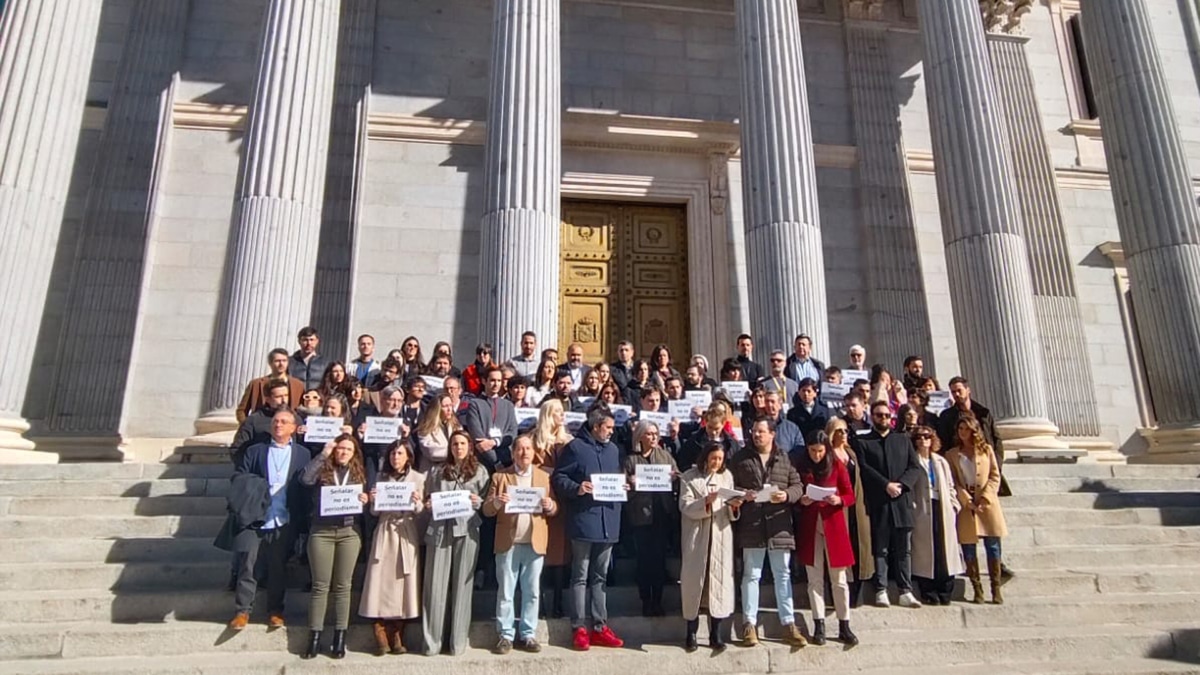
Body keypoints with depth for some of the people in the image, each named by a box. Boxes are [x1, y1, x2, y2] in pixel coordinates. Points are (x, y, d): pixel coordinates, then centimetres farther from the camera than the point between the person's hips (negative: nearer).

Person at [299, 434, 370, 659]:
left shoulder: (360, 473, 11)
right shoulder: (323, 470, 4)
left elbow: (366, 499, 13)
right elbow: (305, 479, -16)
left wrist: (366, 500, -10)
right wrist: (323, 454, -13)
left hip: (349, 532, 1)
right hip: (321, 531, -1)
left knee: (343, 586, 5)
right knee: (320, 586, 2)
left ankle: (340, 638, 11)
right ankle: (314, 638, 9)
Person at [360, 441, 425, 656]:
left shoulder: (418, 478, 4)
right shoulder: (381, 478, 10)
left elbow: (421, 513, 1)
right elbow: (375, 512, 9)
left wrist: (417, 503, -20)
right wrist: (373, 500, -11)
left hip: (407, 534, -1)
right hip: (385, 532, 1)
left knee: (403, 582, -1)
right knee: (381, 582, -4)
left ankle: (396, 637, 9)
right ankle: (381, 639, 2)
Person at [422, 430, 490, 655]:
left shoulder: (480, 471, 11)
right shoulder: (437, 472, 15)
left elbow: (489, 502, 8)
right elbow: (427, 499, 18)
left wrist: (478, 501, -11)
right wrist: (428, 505, -4)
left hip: (467, 530, -1)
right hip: (439, 529, 1)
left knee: (462, 583, 2)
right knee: (435, 584, -1)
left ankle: (458, 640, 9)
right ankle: (432, 640, 7)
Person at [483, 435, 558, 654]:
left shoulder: (544, 476, 10)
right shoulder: (499, 476, 5)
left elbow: (553, 509, 8)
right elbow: (487, 510, 1)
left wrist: (550, 505, -14)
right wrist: (496, 502, -20)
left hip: (535, 543, 1)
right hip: (508, 543, -1)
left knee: (532, 592, 6)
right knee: (505, 592, 4)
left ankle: (528, 635, 15)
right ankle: (505, 635, 13)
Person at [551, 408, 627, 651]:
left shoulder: (613, 449, 15)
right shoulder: (575, 447, -6)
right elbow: (558, 478, -8)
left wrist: (623, 487, 4)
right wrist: (576, 488, -23)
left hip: (608, 521, 7)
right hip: (583, 520, -6)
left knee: (600, 577, 13)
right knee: (580, 577, 2)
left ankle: (600, 627, 20)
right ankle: (579, 628, 9)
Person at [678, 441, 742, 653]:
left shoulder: (727, 476, 10)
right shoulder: (689, 477, 1)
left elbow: (730, 512, 11)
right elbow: (685, 506, -9)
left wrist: (733, 505, -11)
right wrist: (706, 502, -24)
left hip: (720, 536, 2)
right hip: (696, 537, -2)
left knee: (720, 581, 0)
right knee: (693, 581, 0)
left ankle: (716, 634, 9)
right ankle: (691, 633, 11)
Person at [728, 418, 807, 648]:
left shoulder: (785, 458, 6)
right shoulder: (741, 458, 4)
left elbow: (797, 485, 7)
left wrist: (786, 495, -12)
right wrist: (742, 494, -12)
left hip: (779, 525, 1)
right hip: (751, 525, -1)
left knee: (783, 575, 8)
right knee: (751, 575, 6)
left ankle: (788, 623, 16)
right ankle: (750, 624, 14)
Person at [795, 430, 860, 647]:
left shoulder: (837, 466, 1)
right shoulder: (800, 467, 2)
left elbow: (850, 496, 1)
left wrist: (837, 500, -18)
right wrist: (801, 500, -14)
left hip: (833, 524, -1)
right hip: (809, 526, 1)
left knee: (839, 578, 4)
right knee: (815, 578, 5)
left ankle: (844, 627, 13)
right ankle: (819, 627, 12)